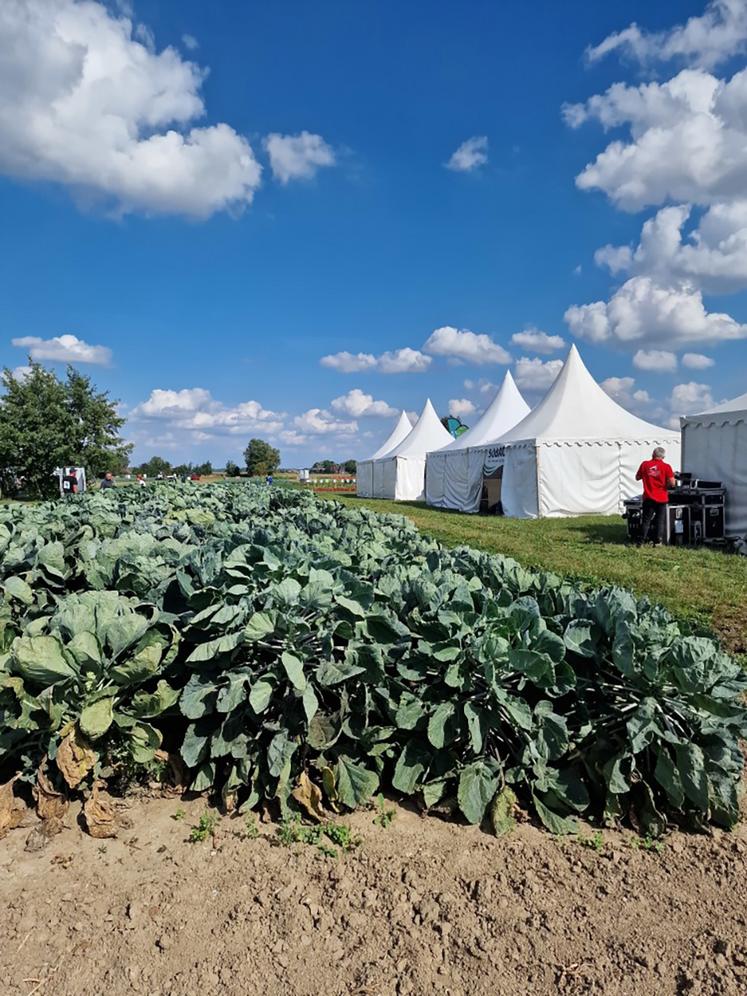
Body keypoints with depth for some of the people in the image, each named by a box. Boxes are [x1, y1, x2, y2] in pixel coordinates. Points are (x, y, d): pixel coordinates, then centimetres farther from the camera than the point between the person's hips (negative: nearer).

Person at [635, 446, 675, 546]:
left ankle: (642, 541, 6)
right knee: (660, 521, 9)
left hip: (648, 498, 1)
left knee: (646, 520, 9)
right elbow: (672, 483, -13)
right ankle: (657, 542, 9)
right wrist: (666, 484, 7)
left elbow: (637, 478, 8)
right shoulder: (666, 467, -9)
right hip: (661, 498, -1)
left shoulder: (645, 464, -3)